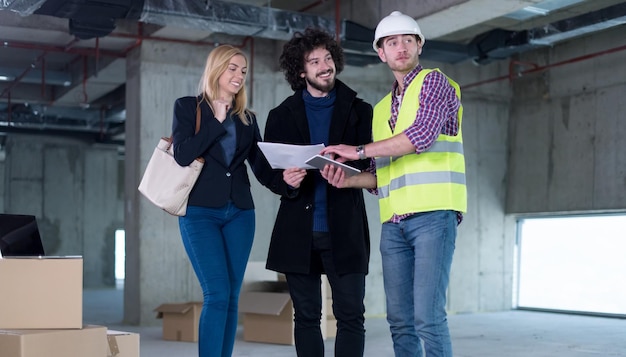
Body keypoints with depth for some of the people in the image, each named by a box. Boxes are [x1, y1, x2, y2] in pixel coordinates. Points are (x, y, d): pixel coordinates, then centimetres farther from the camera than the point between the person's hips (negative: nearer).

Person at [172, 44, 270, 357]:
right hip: (200, 213, -4)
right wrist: (217, 121, -8)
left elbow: (262, 168, 8)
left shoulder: (247, 119, 15)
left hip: (240, 214, 4)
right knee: (217, 295, -13)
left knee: (231, 298, 3)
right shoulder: (188, 107, 4)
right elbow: (183, 155, -12)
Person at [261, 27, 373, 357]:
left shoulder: (358, 112, 8)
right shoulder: (282, 116, 10)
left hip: (344, 230, -1)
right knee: (306, 317, 8)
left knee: (351, 315, -3)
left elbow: (371, 165, 3)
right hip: (298, 230, 1)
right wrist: (285, 181, -16)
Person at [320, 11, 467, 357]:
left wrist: (359, 151, -10)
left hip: (432, 213, -7)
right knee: (400, 320, 5)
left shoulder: (434, 82, 4)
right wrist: (347, 179, 2)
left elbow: (422, 134, -14)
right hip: (393, 222, 7)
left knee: (428, 316, -14)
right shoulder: (381, 109, 23)